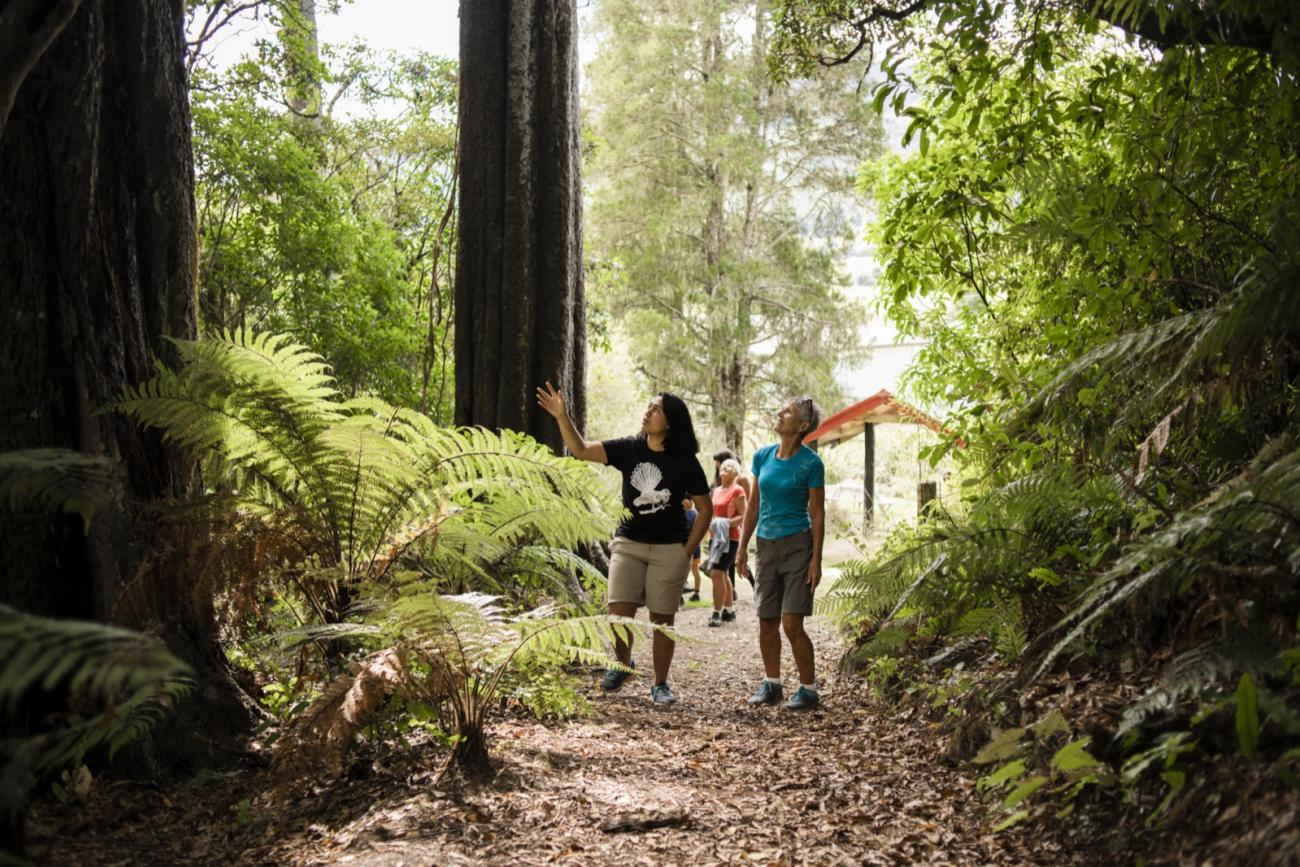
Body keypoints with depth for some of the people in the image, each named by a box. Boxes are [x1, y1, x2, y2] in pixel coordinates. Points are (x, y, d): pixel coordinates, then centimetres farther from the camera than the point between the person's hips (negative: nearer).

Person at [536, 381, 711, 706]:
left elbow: (705, 508, 0)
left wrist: (687, 550, -5)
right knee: (619, 611, -7)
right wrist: (562, 417, -19)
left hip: (669, 548, -2)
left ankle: (660, 684, 19)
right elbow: (581, 450, -6)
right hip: (628, 543, 2)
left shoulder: (685, 462, -7)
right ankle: (622, 664, 21)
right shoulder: (629, 449, -1)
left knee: (662, 619, 5)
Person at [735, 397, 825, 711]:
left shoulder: (811, 463, -10)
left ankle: (809, 689, 6)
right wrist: (742, 547, 12)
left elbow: (818, 514, -7)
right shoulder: (762, 456, 5)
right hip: (767, 545, 5)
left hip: (797, 546, -5)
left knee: (791, 624, -8)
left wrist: (816, 560, -11)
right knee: (767, 623, 9)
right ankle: (771, 684, 24)